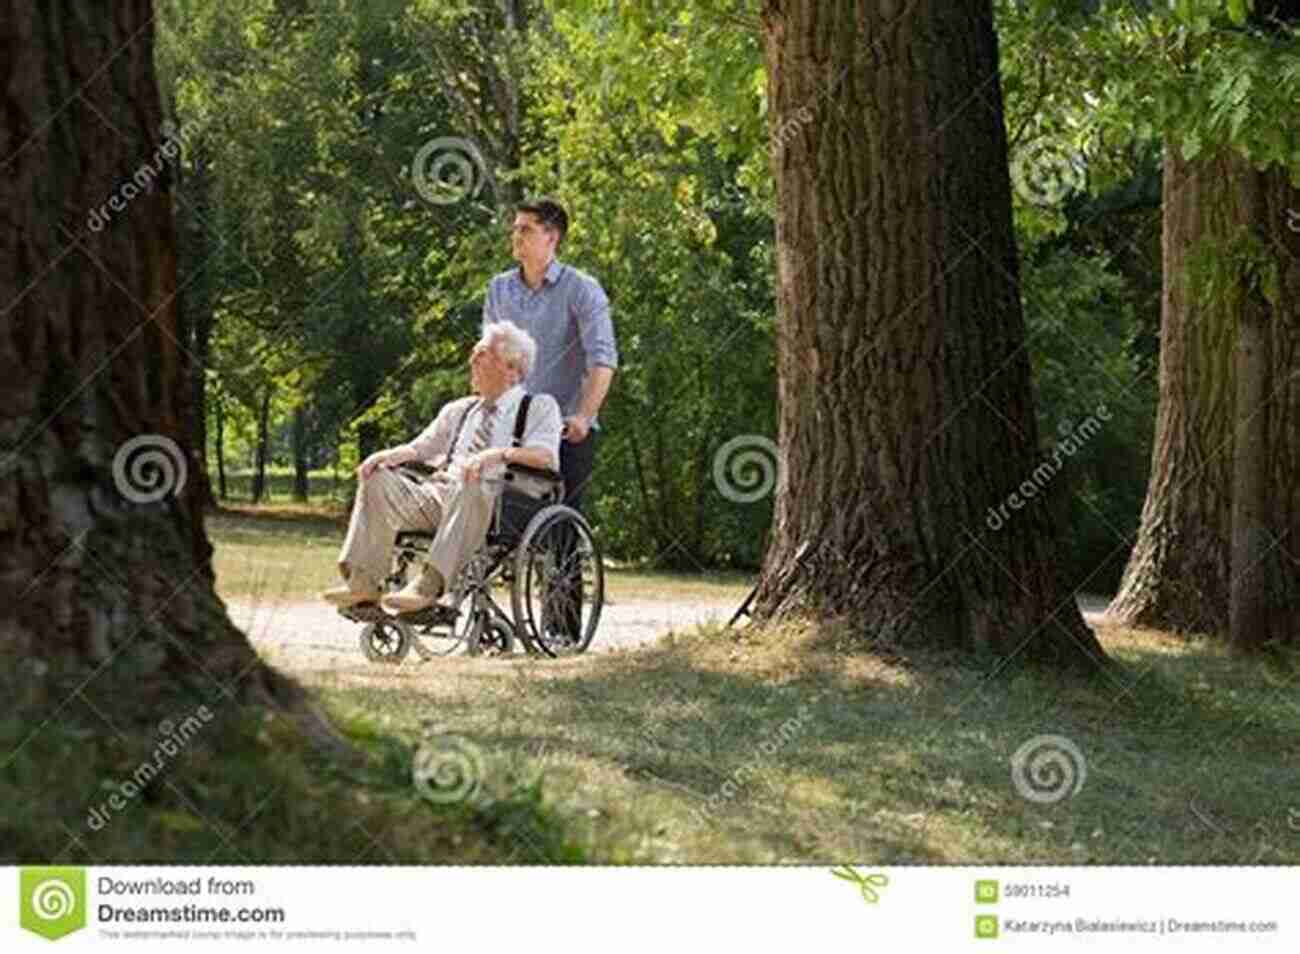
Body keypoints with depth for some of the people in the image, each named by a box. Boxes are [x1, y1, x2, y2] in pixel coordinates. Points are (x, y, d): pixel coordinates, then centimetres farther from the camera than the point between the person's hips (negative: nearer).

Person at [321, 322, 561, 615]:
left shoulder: (540, 407, 10)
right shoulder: (458, 411, 28)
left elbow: (546, 455, -7)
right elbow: (421, 447, 25)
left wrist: (500, 454, -25)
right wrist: (388, 455, 2)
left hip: (492, 503, -6)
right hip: (439, 491, 6)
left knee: (469, 485, -38)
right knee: (379, 479, -14)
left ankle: (429, 583, -47)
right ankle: (363, 582, -23)